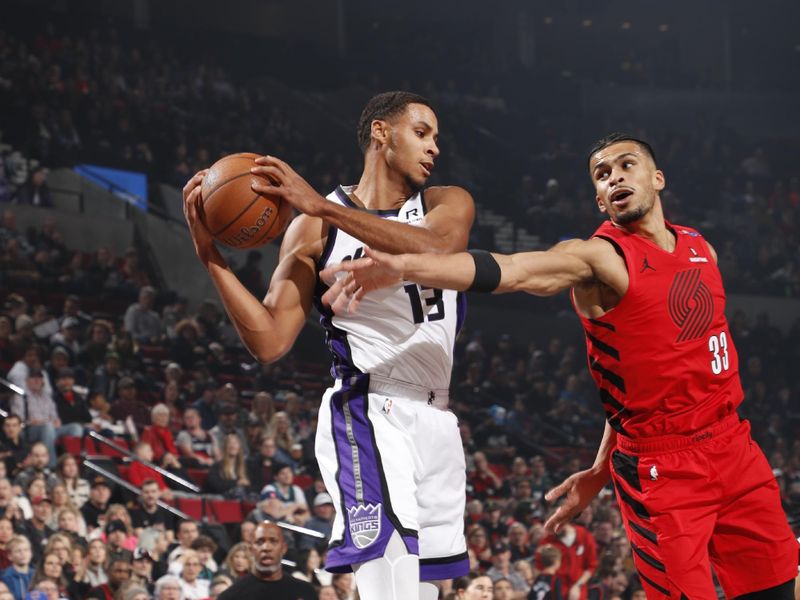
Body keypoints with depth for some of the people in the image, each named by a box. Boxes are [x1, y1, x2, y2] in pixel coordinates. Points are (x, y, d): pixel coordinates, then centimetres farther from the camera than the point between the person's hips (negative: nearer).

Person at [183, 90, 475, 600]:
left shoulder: (448, 205, 7)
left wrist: (323, 207, -26)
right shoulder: (316, 229, 1)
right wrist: (210, 253, -13)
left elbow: (436, 251, -20)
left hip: (436, 423, 5)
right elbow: (270, 342, -5)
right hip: (369, 418, -5)